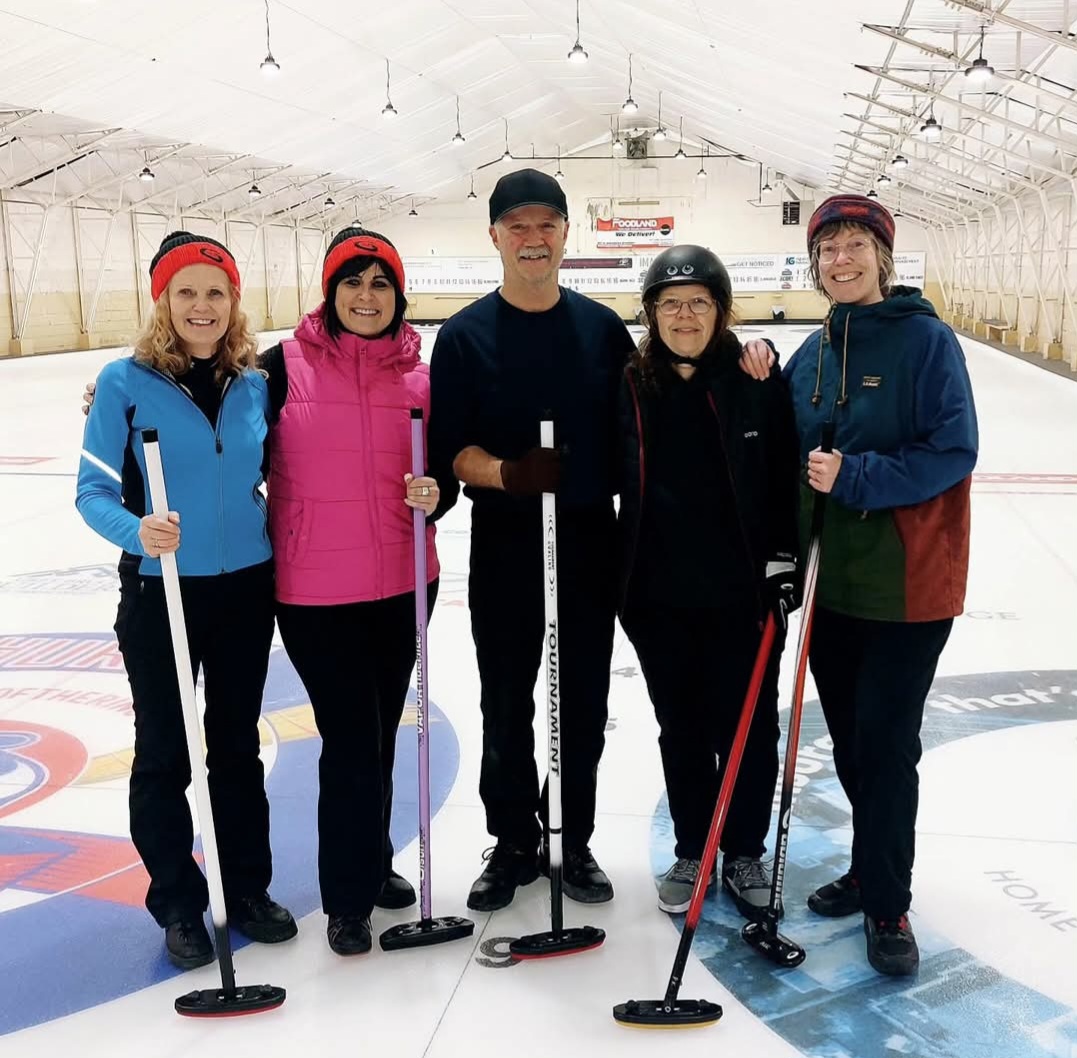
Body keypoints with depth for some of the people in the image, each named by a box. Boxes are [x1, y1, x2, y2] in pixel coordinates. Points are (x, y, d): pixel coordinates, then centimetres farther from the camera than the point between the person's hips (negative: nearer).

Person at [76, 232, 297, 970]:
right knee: (164, 753, 8)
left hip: (246, 588, 3)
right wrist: (137, 530, -29)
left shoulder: (255, 383, 1)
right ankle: (178, 905, 25)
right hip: (159, 592, -3)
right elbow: (93, 492, -10)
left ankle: (248, 889, 31)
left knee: (239, 746, 15)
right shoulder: (126, 381, -9)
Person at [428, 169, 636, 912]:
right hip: (504, 544, -1)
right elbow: (448, 448, -7)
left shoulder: (603, 328, 4)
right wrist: (503, 473, -26)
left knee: (584, 700, 10)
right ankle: (514, 844, 26)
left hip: (590, 541, 2)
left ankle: (576, 842, 27)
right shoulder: (465, 335, -3)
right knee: (507, 703, 8)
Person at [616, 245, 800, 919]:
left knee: (749, 726, 9)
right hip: (660, 593, 2)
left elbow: (788, 477, -2)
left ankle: (745, 854, 28)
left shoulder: (759, 383, -5)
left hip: (745, 591, -2)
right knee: (681, 728, 14)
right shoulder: (630, 388, 1)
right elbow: (607, 479, 8)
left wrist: (783, 559, -6)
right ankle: (692, 853, 30)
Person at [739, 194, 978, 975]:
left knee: (886, 742, 0)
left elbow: (953, 452, -16)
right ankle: (874, 869, 34)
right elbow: (796, 451, 15)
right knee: (849, 736, 15)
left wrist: (856, 477, -24)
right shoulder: (814, 352, 8)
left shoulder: (926, 339, -10)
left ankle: (887, 905, 16)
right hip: (833, 578, 6)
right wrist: (765, 388, -1)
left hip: (908, 581, -6)